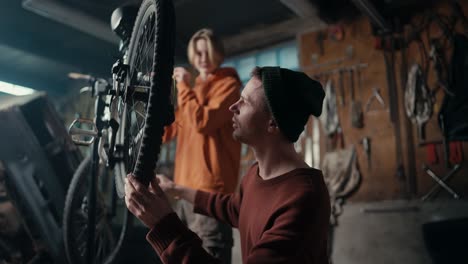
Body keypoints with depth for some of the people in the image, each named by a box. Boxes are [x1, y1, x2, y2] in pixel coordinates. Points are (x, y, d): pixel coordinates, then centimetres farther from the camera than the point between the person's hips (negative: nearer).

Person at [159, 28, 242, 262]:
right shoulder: (194, 88, 22)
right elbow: (167, 132, 16)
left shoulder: (228, 84, -1)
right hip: (184, 188, 8)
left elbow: (203, 122, -18)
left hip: (210, 189, -8)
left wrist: (184, 87, -7)